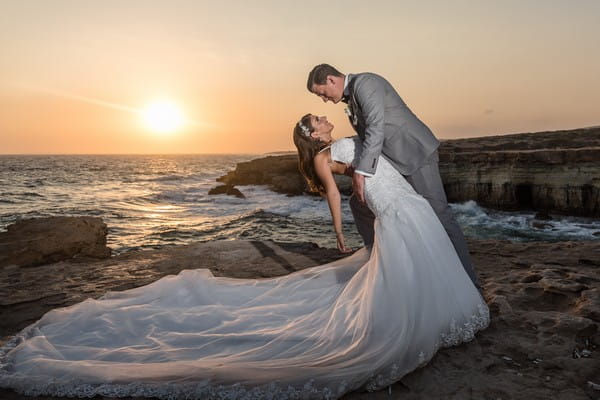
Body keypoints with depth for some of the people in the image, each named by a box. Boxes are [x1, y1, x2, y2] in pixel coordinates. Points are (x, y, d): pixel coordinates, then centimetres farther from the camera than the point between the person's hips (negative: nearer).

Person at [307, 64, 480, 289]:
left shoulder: (364, 83, -13)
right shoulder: (350, 98, 17)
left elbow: (376, 127, -25)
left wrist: (361, 172, -29)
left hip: (415, 154, -10)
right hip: (394, 161, 10)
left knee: (438, 215, -12)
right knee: (360, 202, 12)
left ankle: (468, 281, -4)